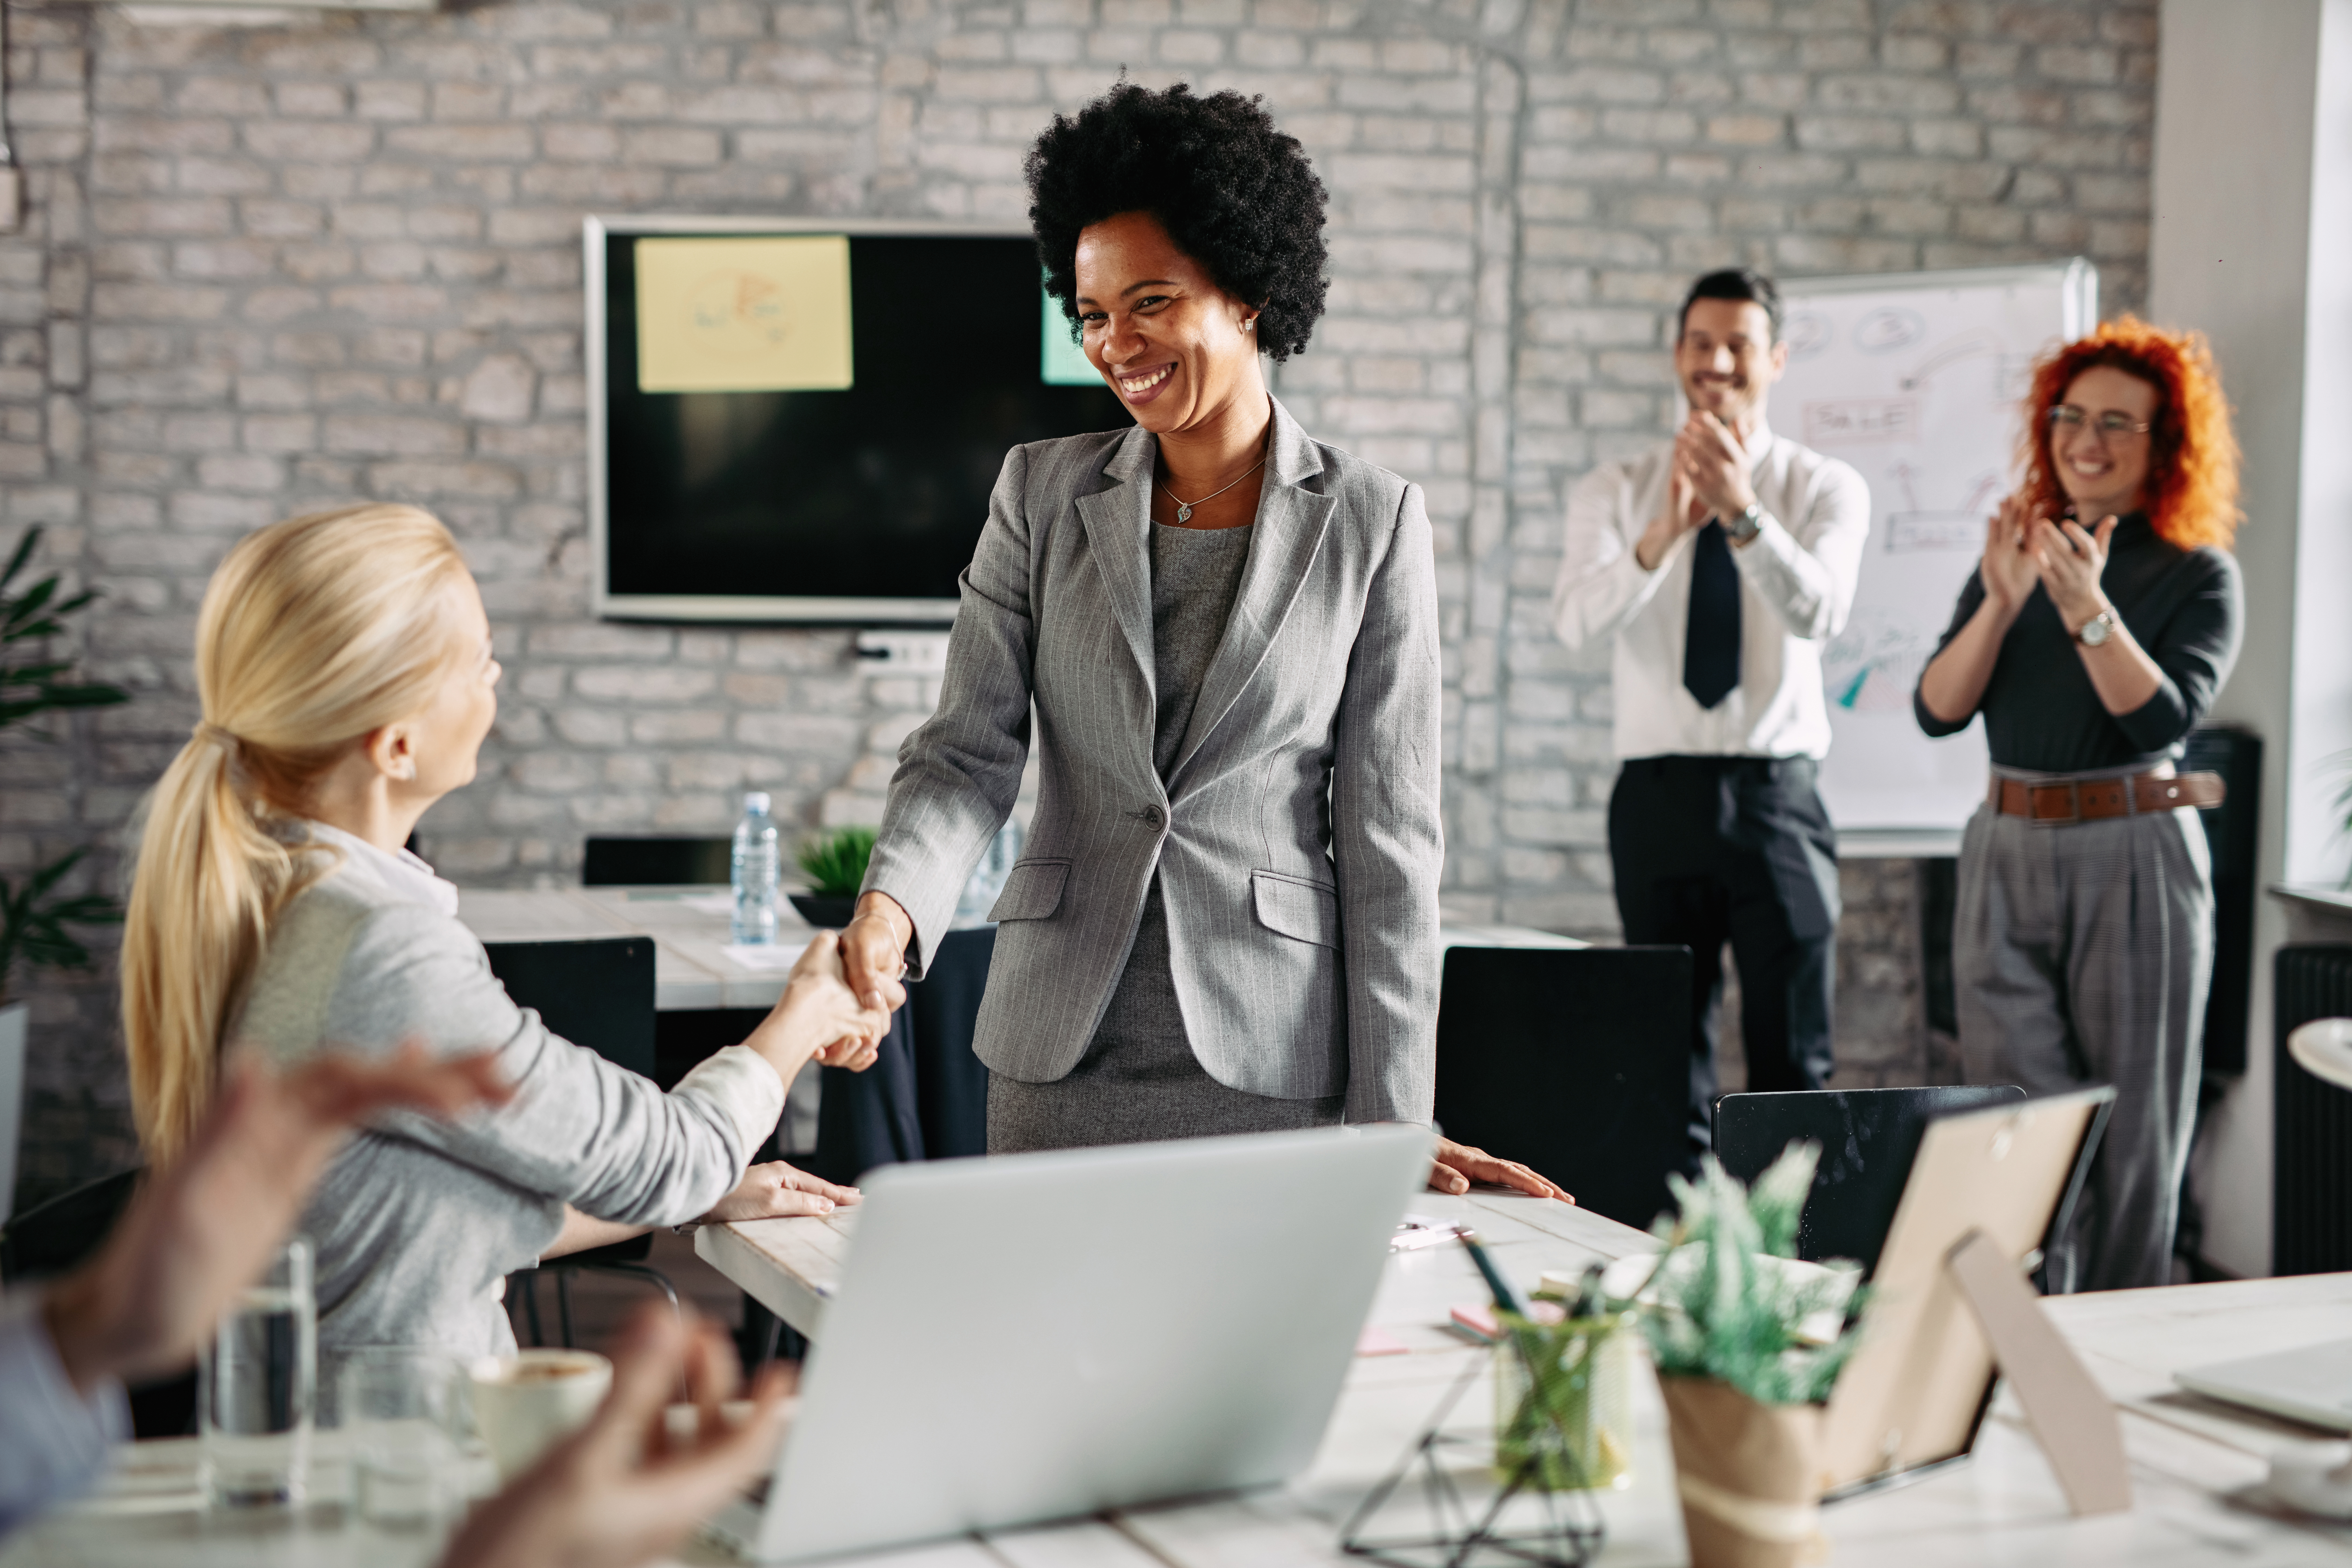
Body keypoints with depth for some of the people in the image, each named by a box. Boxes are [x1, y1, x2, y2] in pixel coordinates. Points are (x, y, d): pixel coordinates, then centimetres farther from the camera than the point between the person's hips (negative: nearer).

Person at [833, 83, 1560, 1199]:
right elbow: (967, 750, 0)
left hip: (1275, 1066, -2)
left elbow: (1387, 836, -2)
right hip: (1057, 1063, 2)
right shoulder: (1044, 495, 6)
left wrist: (1393, 1121, -6)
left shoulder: (1371, 522, -1)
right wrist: (892, 905, -21)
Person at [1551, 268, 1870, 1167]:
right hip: (1659, 791, 1)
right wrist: (1663, 534, -30)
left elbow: (1819, 613, -16)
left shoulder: (1826, 488, 4)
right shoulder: (1616, 491, 7)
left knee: (1795, 1061, -1)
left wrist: (1744, 512, -31)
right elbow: (1577, 620, -13)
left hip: (1777, 794, -1)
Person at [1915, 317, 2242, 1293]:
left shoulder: (2199, 576, 2)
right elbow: (1937, 711, 0)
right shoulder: (2013, 555, 11)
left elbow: (2165, 718, -14)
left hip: (2134, 859, -3)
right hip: (2008, 856, 3)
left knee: (2129, 1136, 3)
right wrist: (2001, 602, -14)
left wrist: (2089, 611, -24)